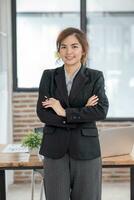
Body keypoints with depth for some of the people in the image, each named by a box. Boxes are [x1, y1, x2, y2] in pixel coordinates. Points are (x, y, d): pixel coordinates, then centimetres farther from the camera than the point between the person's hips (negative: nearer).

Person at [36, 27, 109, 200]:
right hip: (55, 150, 1)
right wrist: (83, 113, -11)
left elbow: (101, 111, -11)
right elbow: (42, 113, -5)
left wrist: (64, 112, -14)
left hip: (85, 151, -1)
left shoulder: (95, 77, 3)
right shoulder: (49, 76, 6)